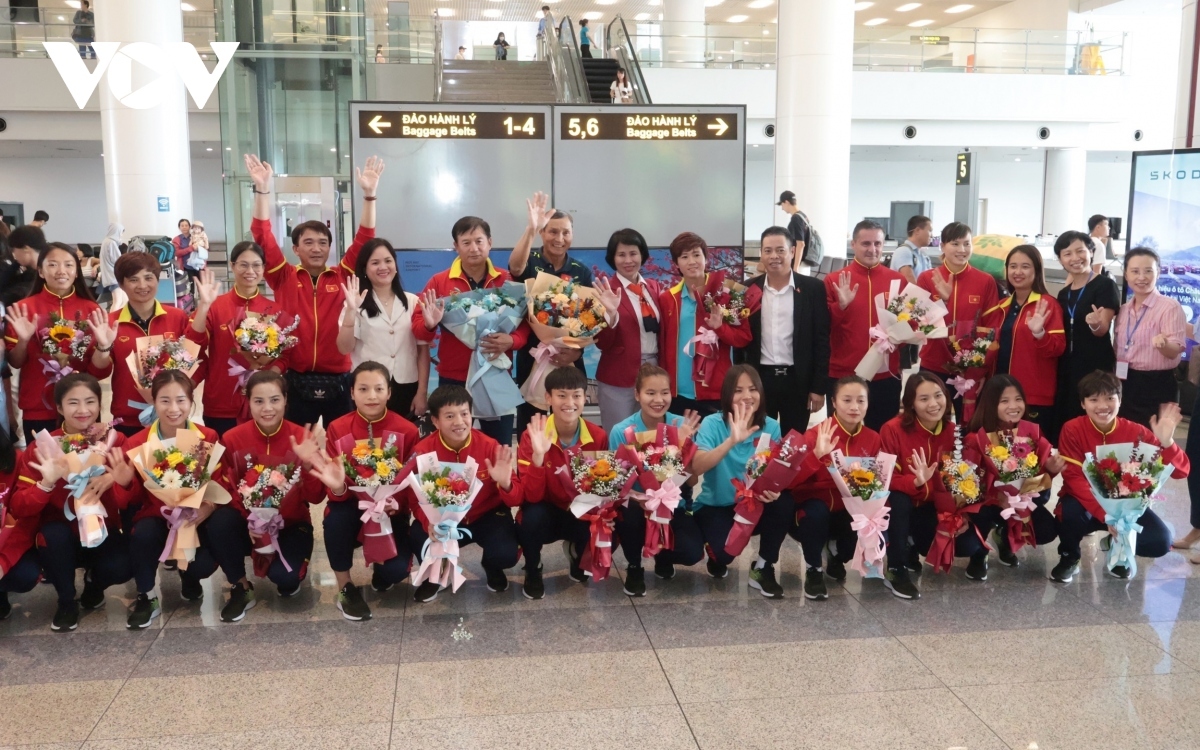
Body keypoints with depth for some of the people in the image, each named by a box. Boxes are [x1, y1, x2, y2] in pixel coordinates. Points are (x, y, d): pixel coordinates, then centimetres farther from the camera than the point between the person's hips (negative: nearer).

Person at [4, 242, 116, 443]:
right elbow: (14, 363, 3)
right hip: (38, 412, -1)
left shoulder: (91, 310, 0)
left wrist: (104, 346, -20)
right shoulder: (24, 309, -2)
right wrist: (23, 340, -15)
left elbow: (99, 372, -1)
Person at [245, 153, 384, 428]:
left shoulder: (342, 277, 4)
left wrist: (369, 194, -12)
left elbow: (364, 239, -2)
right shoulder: (284, 278, 3)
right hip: (297, 382, 0)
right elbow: (263, 237, -4)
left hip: (337, 382, 1)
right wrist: (263, 190, -14)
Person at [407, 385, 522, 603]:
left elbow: (516, 500, -16)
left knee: (506, 554, -27)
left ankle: (491, 567, 16)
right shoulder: (422, 451, -17)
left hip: (486, 516, 0)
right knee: (418, 540, -31)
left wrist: (505, 484, -40)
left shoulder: (490, 446, -18)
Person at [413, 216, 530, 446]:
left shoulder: (507, 281, 2)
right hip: (453, 379, -1)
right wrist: (429, 324, -24)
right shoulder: (439, 282, 0)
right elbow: (417, 324, -2)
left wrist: (511, 341, -20)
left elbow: (524, 324, 0)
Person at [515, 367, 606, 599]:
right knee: (532, 515, -35)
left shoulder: (598, 436, -12)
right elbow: (531, 496, -24)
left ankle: (578, 554, 12)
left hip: (583, 514, 3)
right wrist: (538, 455, -38)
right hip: (547, 513, -2)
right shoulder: (532, 436, -19)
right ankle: (532, 572, -2)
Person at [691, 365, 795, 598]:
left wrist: (774, 488, -29)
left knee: (784, 502, -28)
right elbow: (696, 467, -30)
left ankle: (763, 568, -5)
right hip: (715, 507, -3)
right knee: (726, 550, -31)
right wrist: (732, 441, -42)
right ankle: (718, 556, 11)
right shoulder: (713, 423, -15)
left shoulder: (771, 427, -6)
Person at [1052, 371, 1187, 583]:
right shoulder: (1072, 430, -16)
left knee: (1160, 541, -22)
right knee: (1071, 512, -36)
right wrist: (1105, 513, -35)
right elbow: (1074, 478, -22)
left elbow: (1181, 471, -16)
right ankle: (1069, 558, -2)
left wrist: (1166, 443, -37)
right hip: (1087, 503, -2)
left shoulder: (1136, 432, -12)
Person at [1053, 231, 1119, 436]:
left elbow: (1102, 330, -15)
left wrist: (1095, 323, -35)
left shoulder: (1105, 285, -6)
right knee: (1062, 423, 6)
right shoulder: (1063, 294, 13)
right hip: (1066, 368, 7)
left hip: (1096, 368, -6)